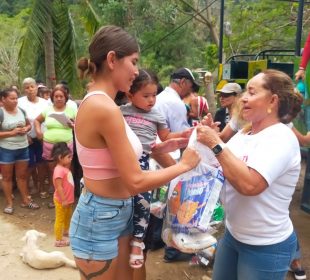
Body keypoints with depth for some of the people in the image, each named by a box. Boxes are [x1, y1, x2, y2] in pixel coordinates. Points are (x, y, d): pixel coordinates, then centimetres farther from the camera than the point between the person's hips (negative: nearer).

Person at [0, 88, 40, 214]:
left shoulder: (21, 110, 3)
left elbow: (29, 125, 15)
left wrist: (25, 129, -6)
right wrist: (12, 132, -20)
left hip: (23, 148, 5)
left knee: (22, 175, 15)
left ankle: (25, 200, 26)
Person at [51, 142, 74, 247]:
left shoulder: (65, 168, 5)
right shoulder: (59, 170, -26)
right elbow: (59, 187, -26)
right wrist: (63, 200, -23)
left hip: (68, 199, 10)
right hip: (61, 200, -10)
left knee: (68, 217, 25)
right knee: (60, 220, 3)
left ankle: (65, 232, 45)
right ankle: (58, 240, 15)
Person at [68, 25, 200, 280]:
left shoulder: (98, 103, 4)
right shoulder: (105, 108, -25)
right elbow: (136, 182, -24)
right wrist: (184, 165, -12)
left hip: (117, 214, 9)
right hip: (100, 219, -8)